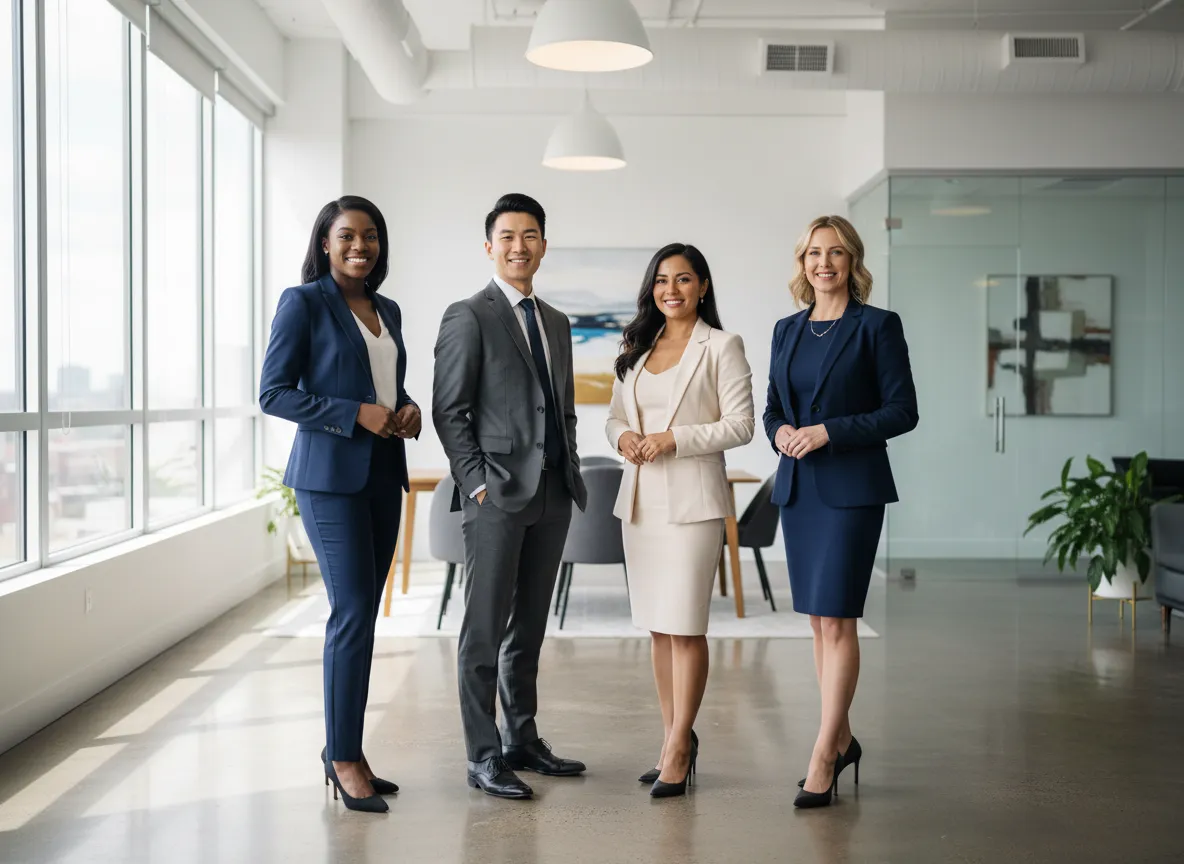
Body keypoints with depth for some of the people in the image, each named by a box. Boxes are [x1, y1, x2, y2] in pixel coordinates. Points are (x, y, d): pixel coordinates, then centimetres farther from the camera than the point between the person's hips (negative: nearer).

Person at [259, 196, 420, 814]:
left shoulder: (388, 311, 15)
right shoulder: (303, 304, -4)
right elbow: (273, 393, -10)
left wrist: (408, 409, 2)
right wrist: (357, 413, -17)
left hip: (382, 473, 7)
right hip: (330, 473, -7)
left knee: (362, 614, 9)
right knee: (353, 611, -9)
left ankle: (344, 749, 18)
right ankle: (343, 757, 1)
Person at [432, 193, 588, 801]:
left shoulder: (556, 323, 17)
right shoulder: (468, 317, -4)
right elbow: (448, 411, -8)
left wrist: (570, 474, 11)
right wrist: (476, 483, -13)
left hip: (551, 497, 7)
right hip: (497, 496, -7)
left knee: (529, 628, 14)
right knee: (485, 630, -1)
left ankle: (522, 740, 24)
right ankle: (483, 757, 6)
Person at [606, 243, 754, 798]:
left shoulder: (722, 347, -2)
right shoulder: (636, 348, 17)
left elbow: (740, 425, -8)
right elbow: (615, 415, 19)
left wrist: (675, 438, -17)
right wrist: (623, 436, -4)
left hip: (692, 499, -6)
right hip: (639, 497, 6)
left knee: (685, 625, -7)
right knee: (657, 626, 9)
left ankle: (678, 748, 0)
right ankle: (675, 738, 19)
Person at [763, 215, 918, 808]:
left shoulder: (877, 326, -4)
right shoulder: (787, 330, 13)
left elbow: (902, 411, -8)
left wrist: (830, 431, -16)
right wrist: (780, 431, -5)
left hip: (852, 488, -6)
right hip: (797, 486, 6)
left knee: (836, 619, -9)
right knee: (818, 620, 11)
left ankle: (822, 758, -4)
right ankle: (842, 739, 23)